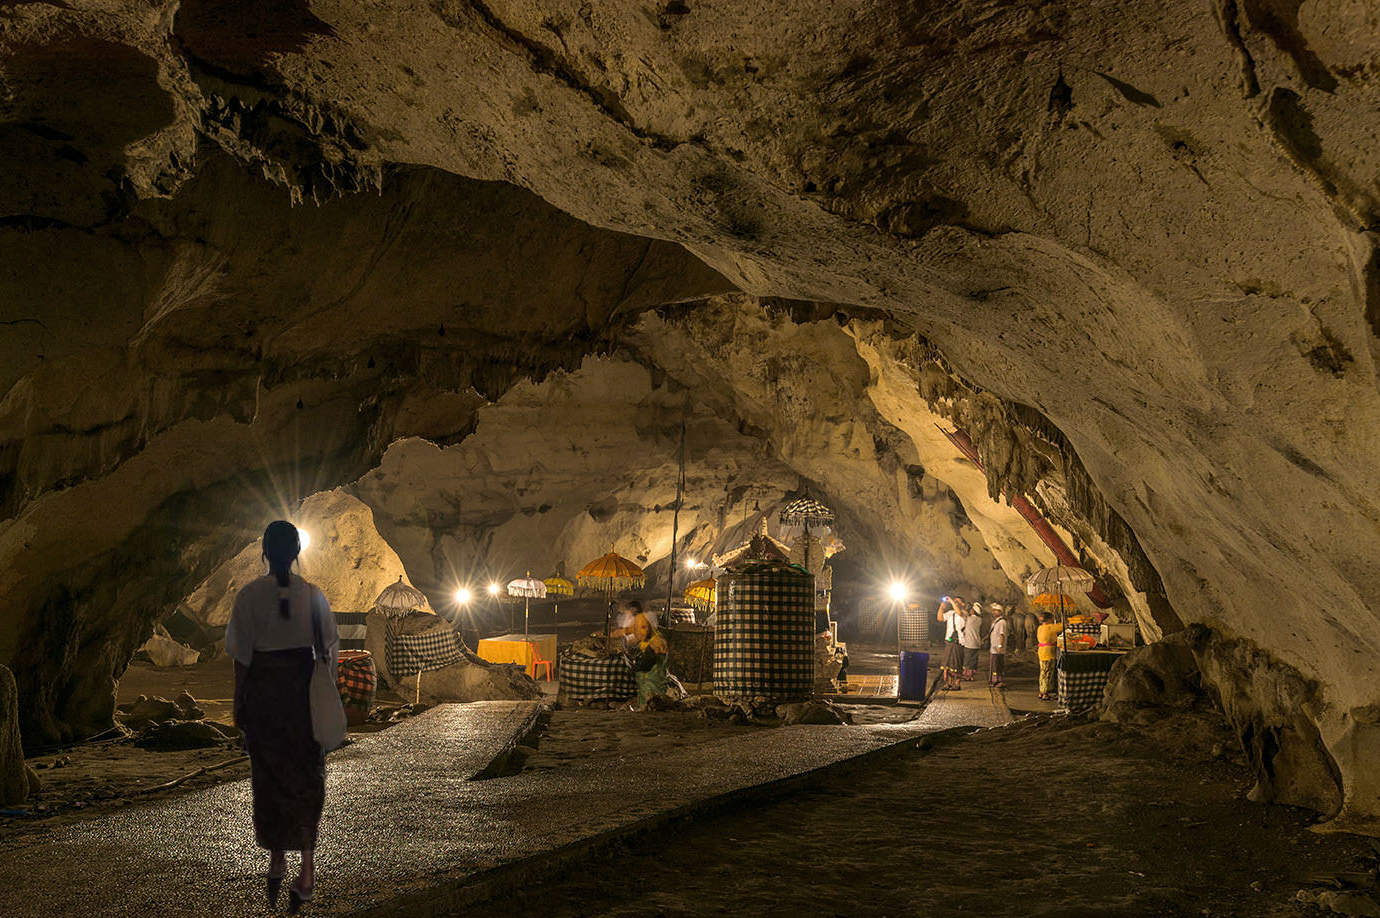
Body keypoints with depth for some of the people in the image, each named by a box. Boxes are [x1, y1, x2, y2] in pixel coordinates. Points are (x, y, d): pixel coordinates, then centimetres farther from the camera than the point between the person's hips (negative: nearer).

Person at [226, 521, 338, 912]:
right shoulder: (313, 594, -4)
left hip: (263, 690, -1)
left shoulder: (250, 595, -8)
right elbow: (329, 651, -1)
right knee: (306, 776, 8)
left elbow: (241, 655, -5)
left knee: (268, 776, 14)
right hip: (304, 689, 1)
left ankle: (277, 859, 23)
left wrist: (238, 703, 5)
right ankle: (307, 868, -1)